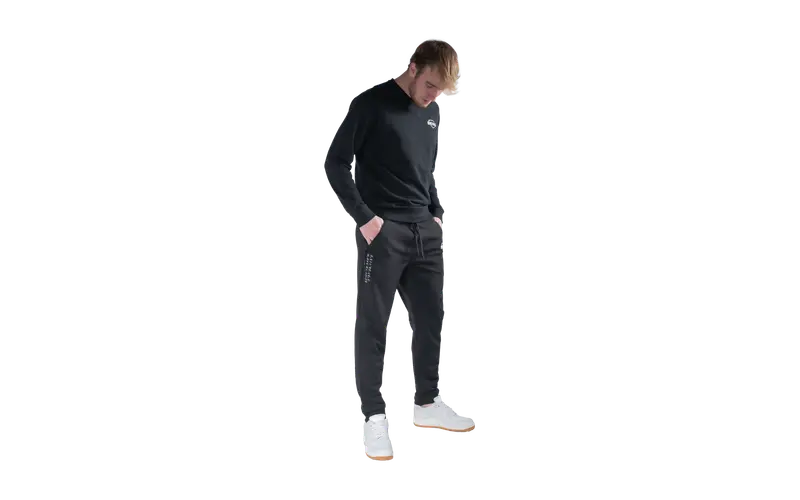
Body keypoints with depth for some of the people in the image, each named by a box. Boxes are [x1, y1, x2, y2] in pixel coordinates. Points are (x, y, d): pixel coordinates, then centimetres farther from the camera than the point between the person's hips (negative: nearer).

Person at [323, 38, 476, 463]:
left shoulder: (433, 113, 12)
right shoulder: (371, 104, -9)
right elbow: (336, 163, -9)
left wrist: (436, 214, 10)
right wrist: (363, 217, -13)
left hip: (425, 231, 7)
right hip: (383, 231, -7)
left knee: (430, 320, 9)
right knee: (372, 325, -3)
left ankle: (426, 404, 22)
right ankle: (373, 416, 3)